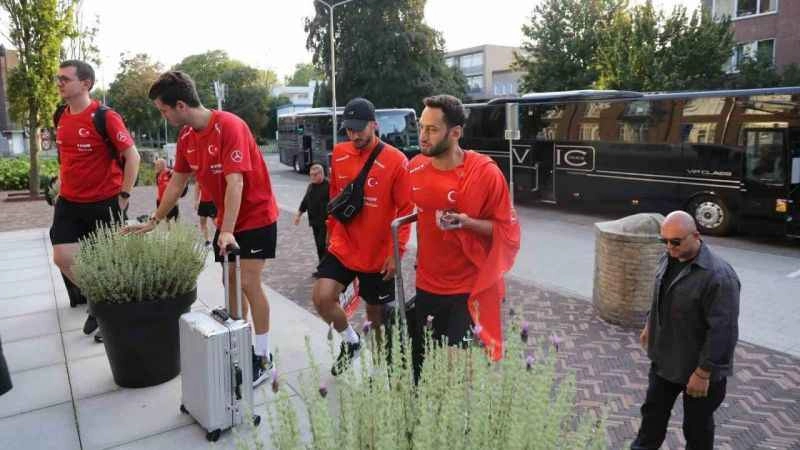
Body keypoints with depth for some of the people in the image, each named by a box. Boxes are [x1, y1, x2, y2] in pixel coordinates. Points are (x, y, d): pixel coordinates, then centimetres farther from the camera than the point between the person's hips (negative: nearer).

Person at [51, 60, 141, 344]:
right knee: (62, 257, 0)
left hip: (104, 203, -6)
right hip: (69, 203, 6)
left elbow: (132, 155, -13)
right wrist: (63, 187, 16)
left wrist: (124, 195, -13)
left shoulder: (105, 117, -15)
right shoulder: (61, 118, 7)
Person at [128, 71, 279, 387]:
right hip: (226, 220, 8)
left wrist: (227, 231, -33)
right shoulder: (186, 136, 1)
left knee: (249, 283, -10)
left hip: (256, 216, -7)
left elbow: (234, 182, -29)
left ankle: (263, 358, 2)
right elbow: (177, 183, 12)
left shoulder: (229, 126, -23)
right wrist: (154, 222, 15)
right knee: (230, 281, 9)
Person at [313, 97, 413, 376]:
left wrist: (397, 252, -14)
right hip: (342, 248, 4)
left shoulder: (396, 161, -14)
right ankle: (350, 342, 18)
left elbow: (405, 209, -11)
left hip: (378, 254, -3)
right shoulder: (338, 154, 1)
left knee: (375, 313, 10)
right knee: (322, 298, -12)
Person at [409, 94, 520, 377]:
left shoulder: (486, 173, -17)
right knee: (421, 361, 16)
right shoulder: (415, 167, -2)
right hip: (427, 285, 5)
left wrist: (467, 222, -26)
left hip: (471, 289, -5)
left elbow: (507, 230, -12)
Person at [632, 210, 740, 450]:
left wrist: (703, 372, -24)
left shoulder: (718, 275, -28)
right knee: (653, 411, 23)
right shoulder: (669, 258, -2)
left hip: (698, 367, -7)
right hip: (664, 358, 7)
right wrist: (650, 325, 21)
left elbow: (722, 330, -27)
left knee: (696, 425, 14)